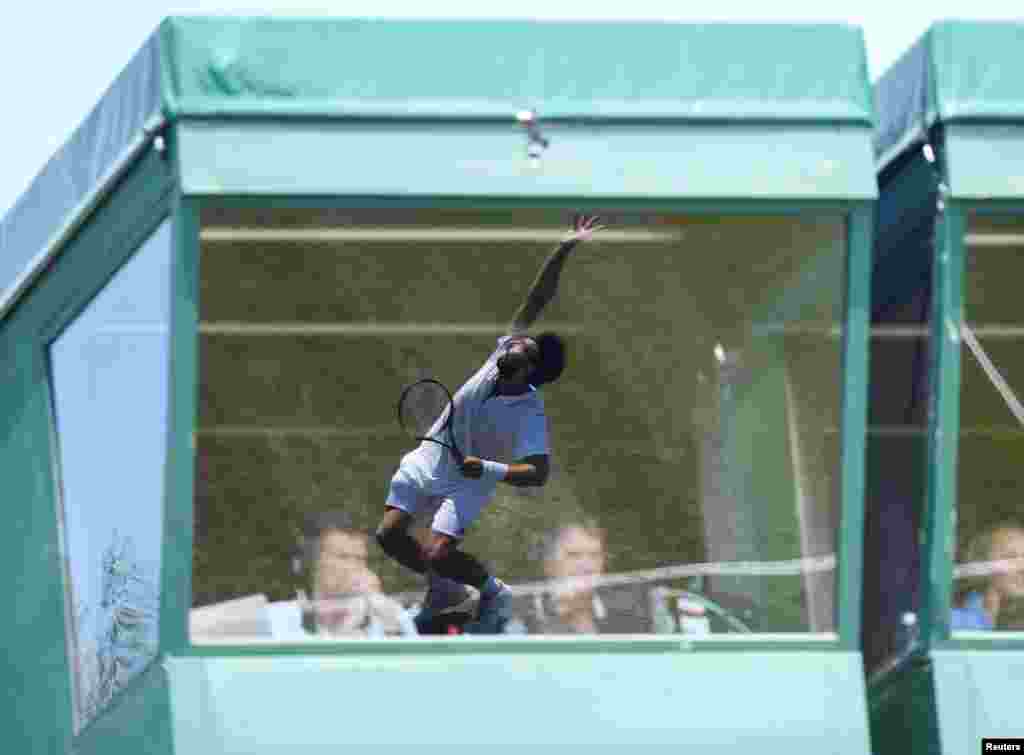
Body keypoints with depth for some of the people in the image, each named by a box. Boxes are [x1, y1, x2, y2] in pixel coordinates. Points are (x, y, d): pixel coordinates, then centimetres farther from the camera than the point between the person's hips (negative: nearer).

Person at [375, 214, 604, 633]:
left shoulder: (530, 414, -27)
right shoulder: (502, 352, -15)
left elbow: (538, 473, -30)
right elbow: (536, 300, -18)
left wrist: (489, 470, -41)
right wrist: (563, 251, -24)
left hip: (467, 481, -5)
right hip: (430, 459, 5)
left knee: (438, 555, -20)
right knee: (389, 535, -3)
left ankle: (494, 593, 11)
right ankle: (441, 586, 25)